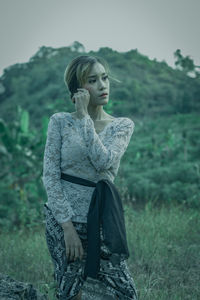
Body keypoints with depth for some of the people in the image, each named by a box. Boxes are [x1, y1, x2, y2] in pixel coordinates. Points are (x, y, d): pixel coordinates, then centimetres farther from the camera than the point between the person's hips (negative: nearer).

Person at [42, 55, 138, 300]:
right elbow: (50, 176, -6)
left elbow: (103, 162, -16)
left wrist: (83, 117, -15)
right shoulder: (60, 122, -2)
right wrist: (68, 225, -13)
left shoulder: (122, 125, 2)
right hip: (63, 218, -2)